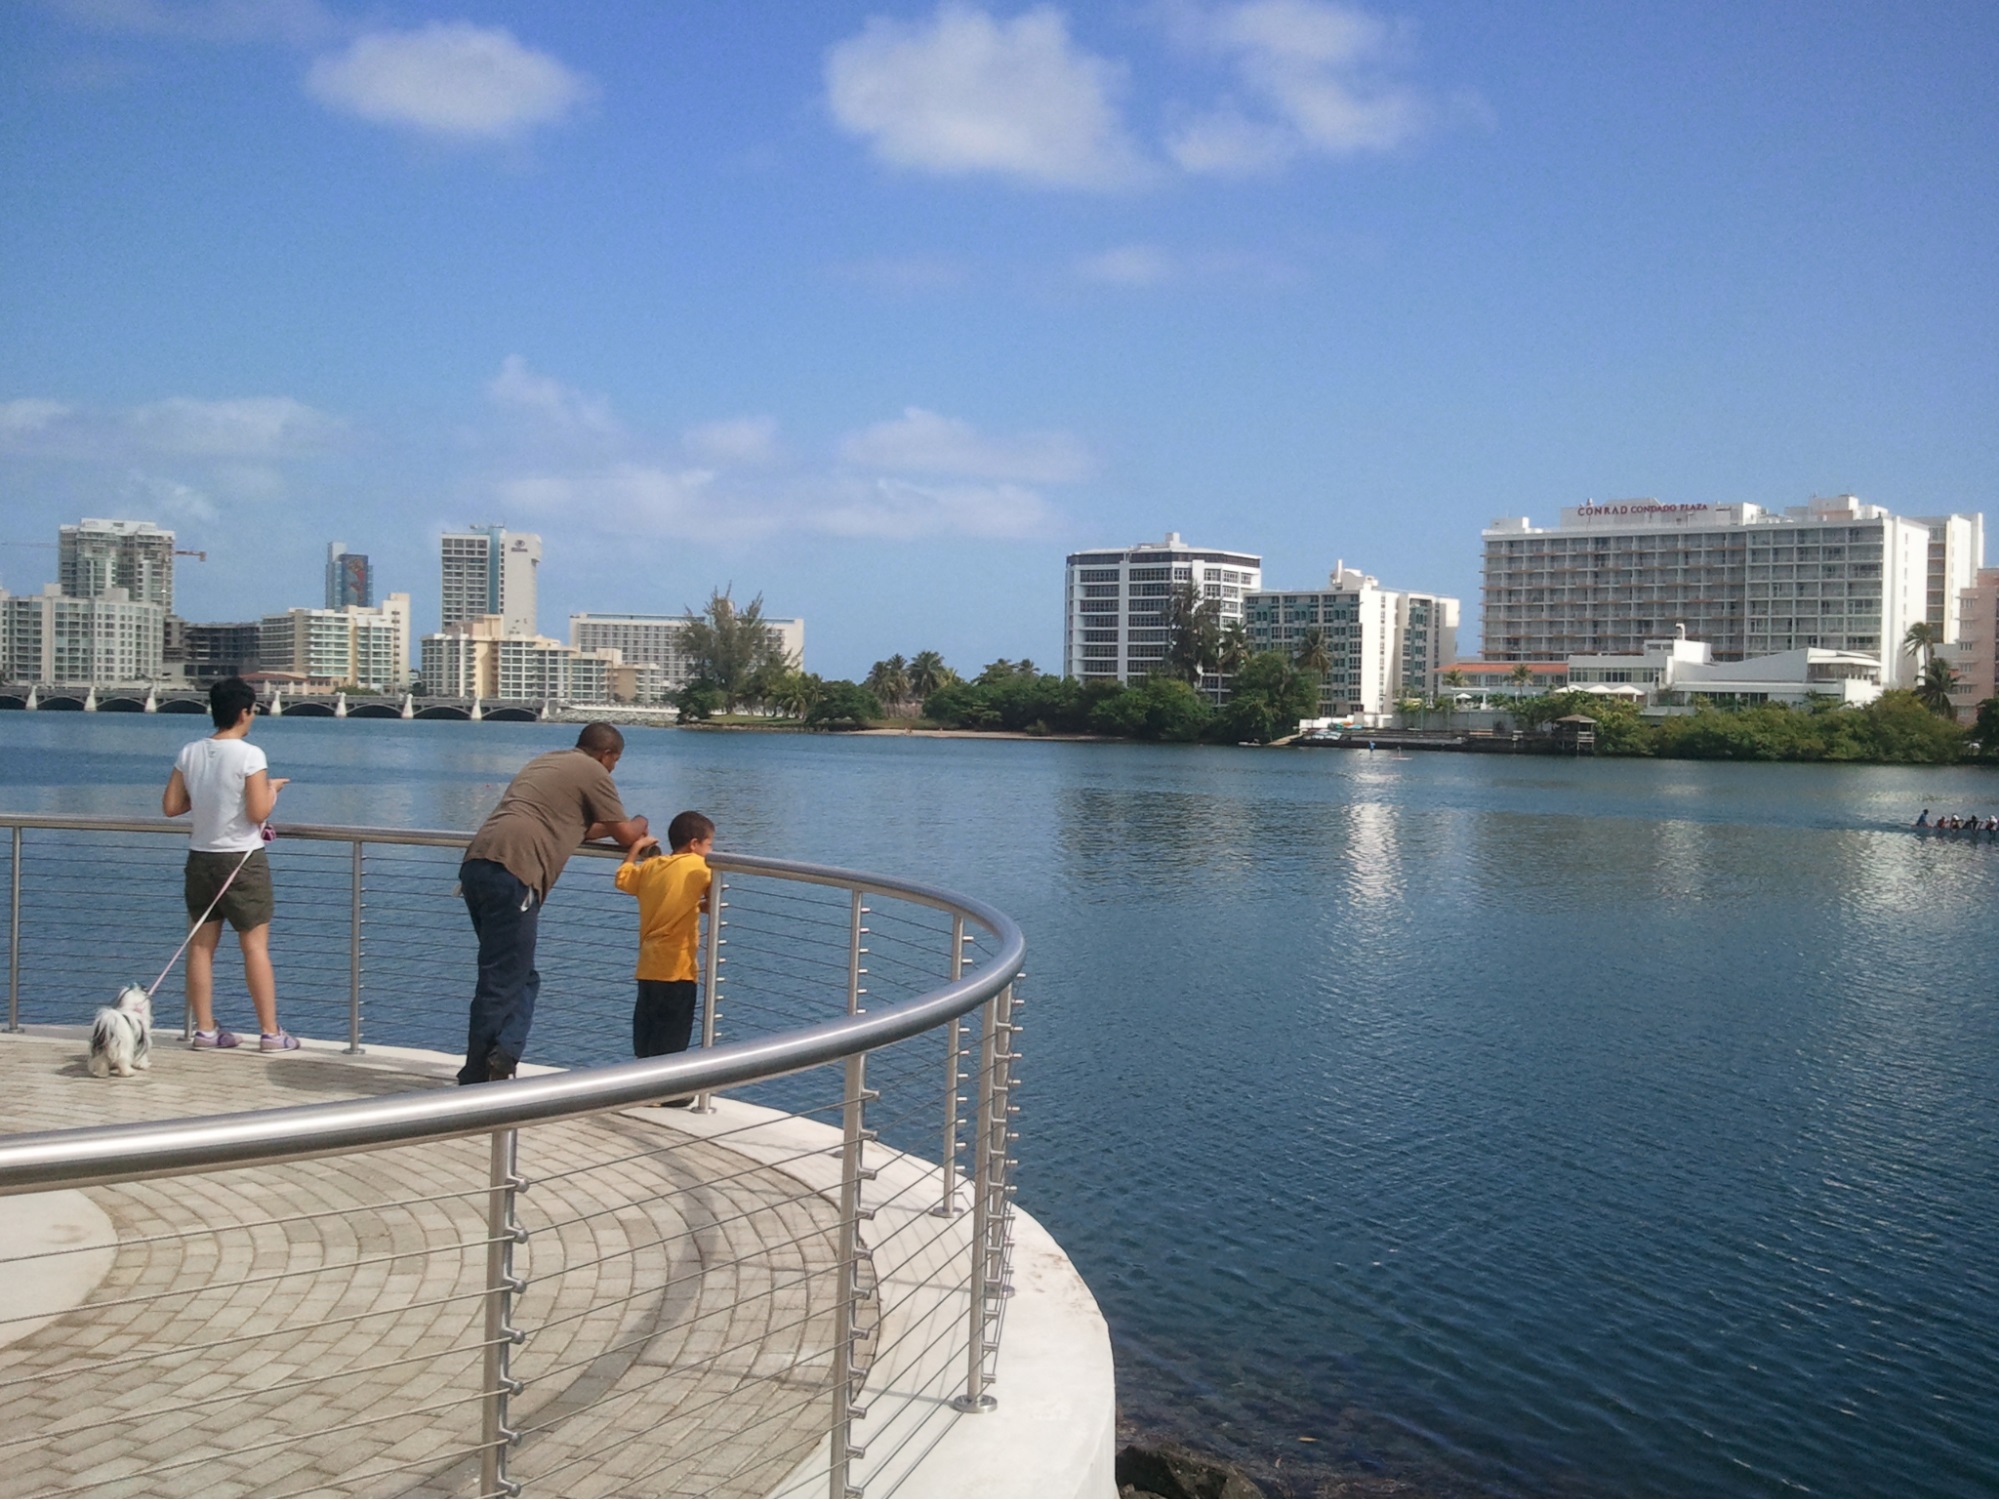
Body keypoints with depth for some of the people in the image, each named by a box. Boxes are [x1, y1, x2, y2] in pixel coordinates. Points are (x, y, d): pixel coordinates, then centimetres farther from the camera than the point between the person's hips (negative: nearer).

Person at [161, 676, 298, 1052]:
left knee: (201, 945, 9)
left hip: (200, 858, 6)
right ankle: (270, 1033, 3)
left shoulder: (190, 753, 2)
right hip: (242, 860, -5)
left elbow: (170, 806, 6)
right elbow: (258, 812, -17)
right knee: (255, 946, 0)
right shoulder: (250, 755, -14)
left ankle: (205, 1029, 14)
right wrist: (273, 788, 1)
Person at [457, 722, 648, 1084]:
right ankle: (476, 1078, -1)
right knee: (501, 985, -3)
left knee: (521, 978, 16)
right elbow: (626, 836, 12)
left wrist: (607, 828, 43)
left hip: (477, 862, 9)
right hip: (512, 871, -8)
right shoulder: (593, 772, 6)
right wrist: (640, 824, 32)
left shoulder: (546, 761, 30)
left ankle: (504, 1055, 2)